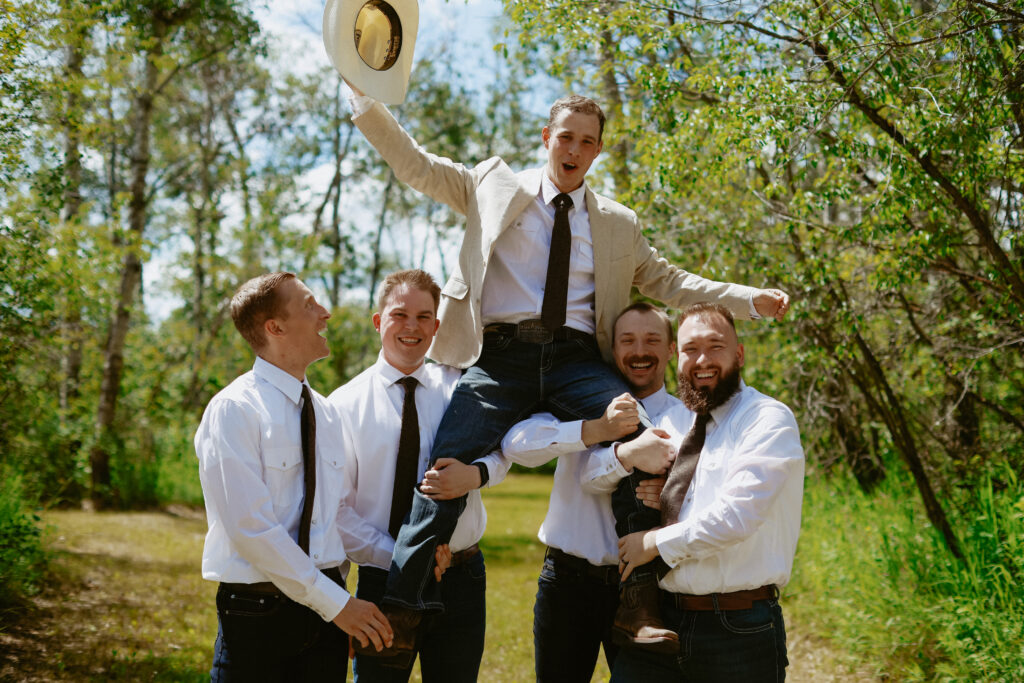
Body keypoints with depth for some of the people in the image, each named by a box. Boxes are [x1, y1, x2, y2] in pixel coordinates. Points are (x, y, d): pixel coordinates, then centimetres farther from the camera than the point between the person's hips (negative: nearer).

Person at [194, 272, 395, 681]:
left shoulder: (321, 411, 10)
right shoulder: (234, 410, -12)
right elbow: (252, 528, -18)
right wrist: (335, 602, -17)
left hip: (326, 608, 6)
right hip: (258, 613, -6)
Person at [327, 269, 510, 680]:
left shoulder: (459, 387, 3)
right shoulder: (344, 404, -4)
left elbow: (502, 452, -4)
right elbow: (337, 507, -6)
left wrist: (475, 474, -27)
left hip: (461, 580, 2)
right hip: (382, 581, -2)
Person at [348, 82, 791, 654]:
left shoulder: (619, 225, 21)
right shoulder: (494, 186, 16)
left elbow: (670, 282, 25)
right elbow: (414, 164, 16)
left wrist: (750, 300, 14)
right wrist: (364, 95, 7)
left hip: (577, 360, 1)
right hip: (501, 353, -1)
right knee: (450, 461, -22)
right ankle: (402, 605, -17)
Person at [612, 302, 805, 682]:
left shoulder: (769, 420, -6)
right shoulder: (669, 423, 13)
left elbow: (737, 515, -19)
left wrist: (656, 542, -10)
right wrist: (622, 453, -3)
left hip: (739, 628, -5)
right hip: (660, 620, 5)